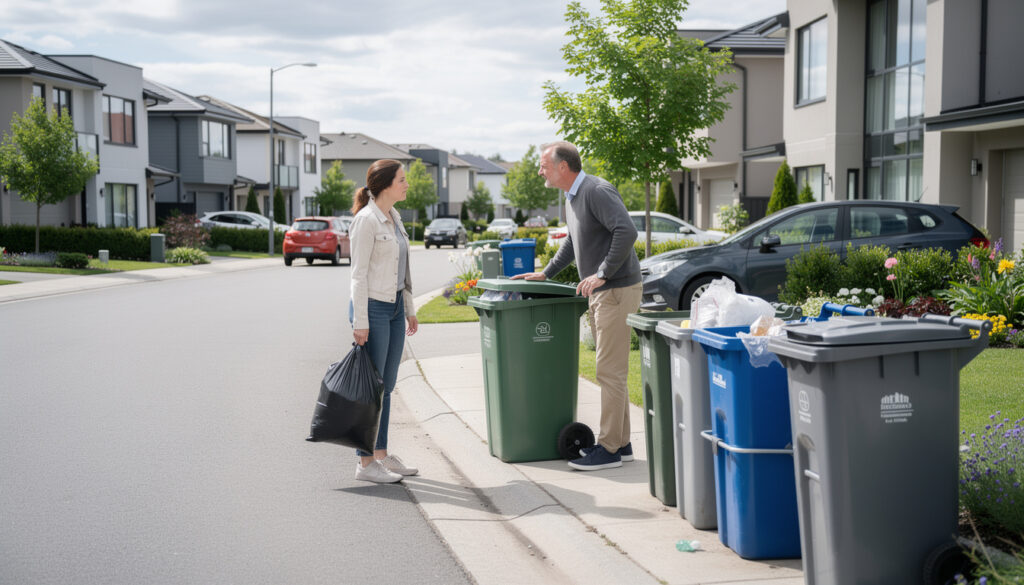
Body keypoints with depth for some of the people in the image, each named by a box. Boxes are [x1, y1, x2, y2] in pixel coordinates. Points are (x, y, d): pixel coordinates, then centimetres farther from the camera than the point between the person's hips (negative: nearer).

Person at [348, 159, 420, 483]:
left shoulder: (393, 217, 13)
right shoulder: (367, 219, -14)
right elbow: (359, 273, -16)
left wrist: (409, 309, 21)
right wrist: (360, 322, -18)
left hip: (394, 307, 9)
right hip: (372, 307, -9)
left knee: (386, 386, 12)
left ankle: (381, 455, 20)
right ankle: (365, 463, 3)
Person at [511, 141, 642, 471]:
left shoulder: (597, 192, -16)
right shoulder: (572, 197, 16)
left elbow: (627, 231, -28)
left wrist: (602, 273, -25)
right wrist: (545, 274, 28)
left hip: (617, 291, -10)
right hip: (598, 294, 10)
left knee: (610, 370, -7)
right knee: (611, 370, 13)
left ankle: (608, 449, -2)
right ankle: (621, 442, 20)